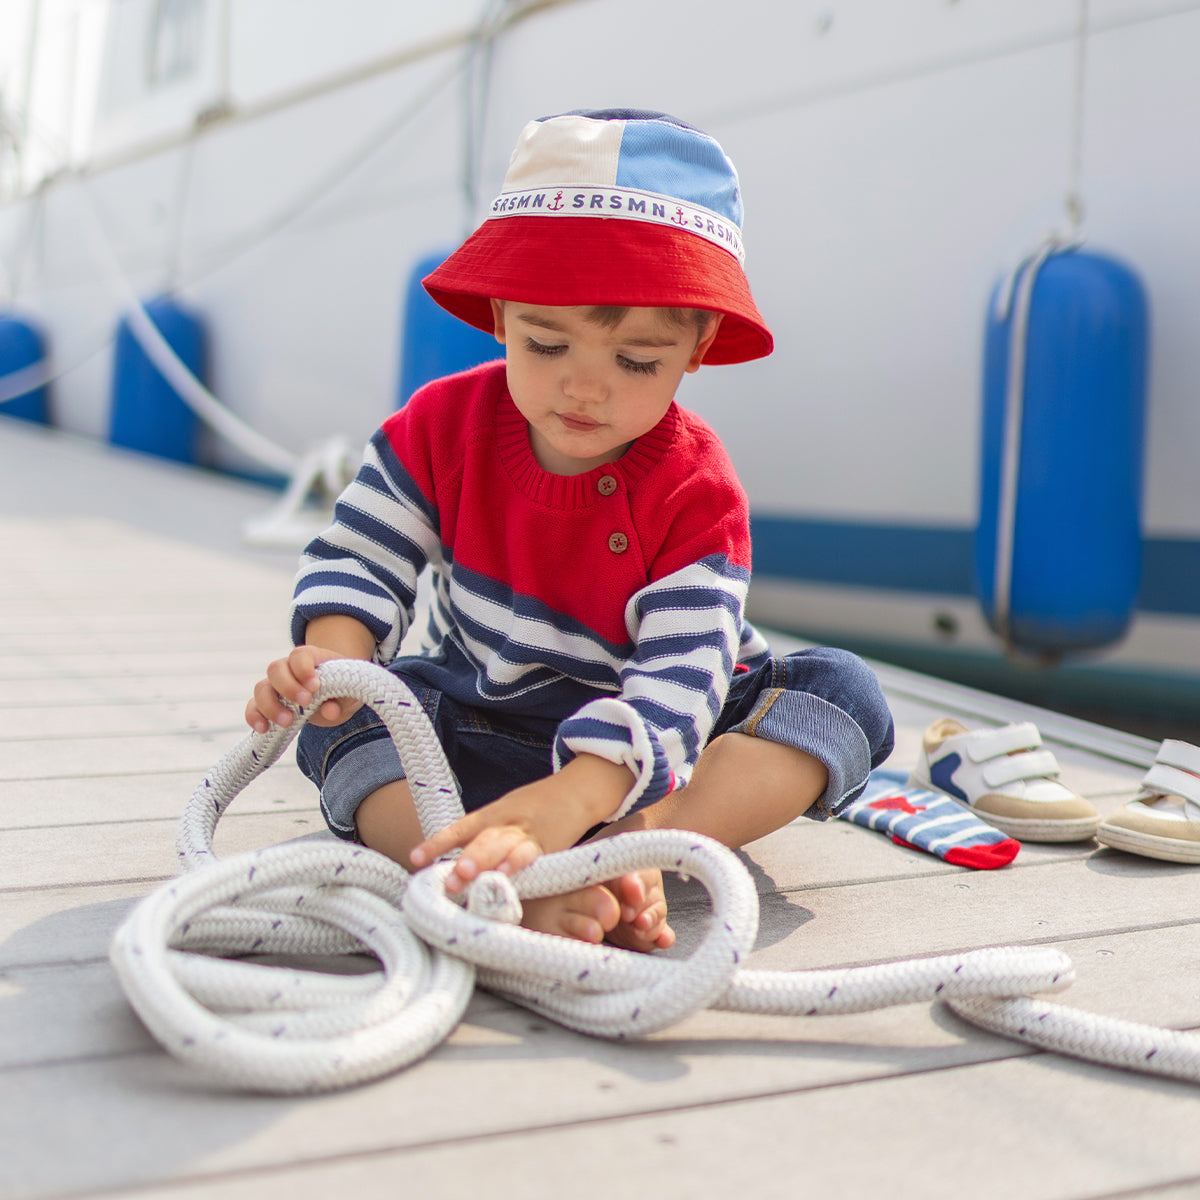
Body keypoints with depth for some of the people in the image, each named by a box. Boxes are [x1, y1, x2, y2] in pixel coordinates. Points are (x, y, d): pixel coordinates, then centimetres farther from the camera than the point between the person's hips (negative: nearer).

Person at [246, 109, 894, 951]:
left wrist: (565, 802, -50)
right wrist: (335, 659, -32)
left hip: (648, 742, -1)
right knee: (342, 724, -25)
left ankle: (645, 844, -46)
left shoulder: (696, 492, -21)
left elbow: (675, 682, -32)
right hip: (479, 722, 2)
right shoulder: (444, 425, -10)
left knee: (844, 693, -24)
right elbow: (361, 562, -7)